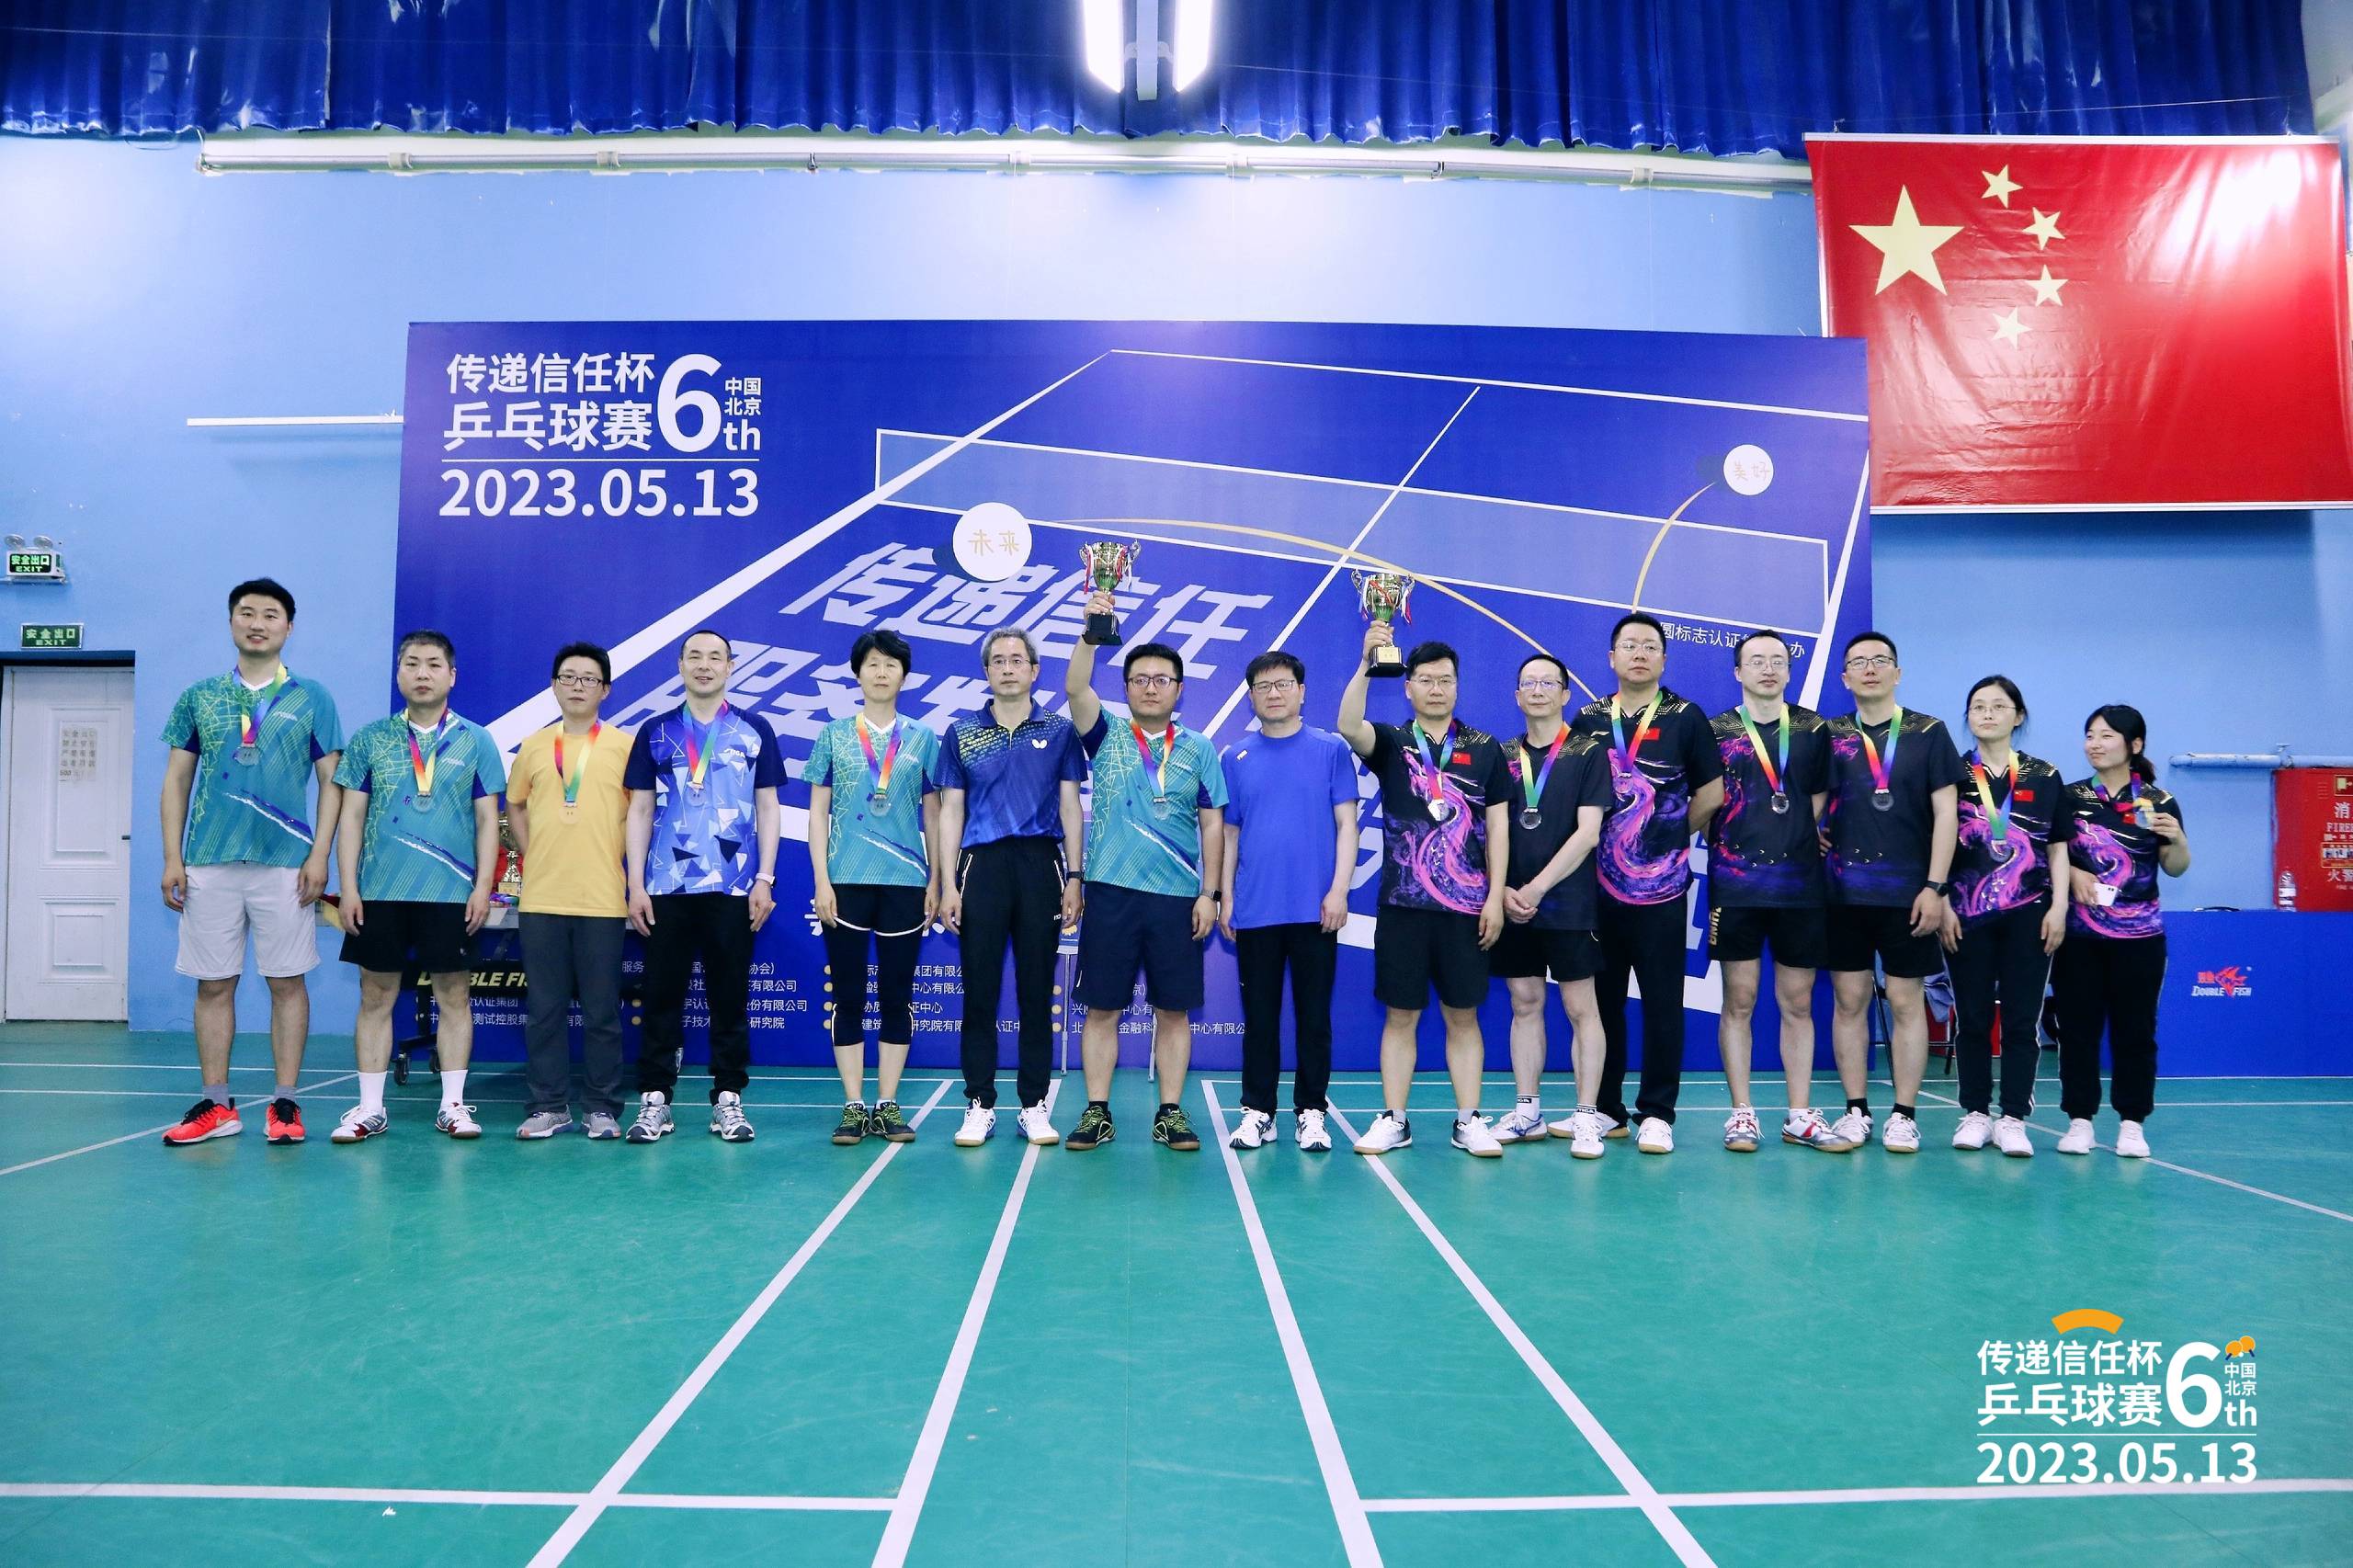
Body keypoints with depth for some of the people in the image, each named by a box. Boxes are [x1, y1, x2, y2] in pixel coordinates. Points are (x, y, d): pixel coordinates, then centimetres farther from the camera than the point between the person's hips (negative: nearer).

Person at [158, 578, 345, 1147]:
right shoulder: (198, 697, 11)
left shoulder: (312, 699, 6)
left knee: (287, 981, 1)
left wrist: (319, 854, -6)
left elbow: (331, 781, 4)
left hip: (285, 862, -2)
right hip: (208, 862, 2)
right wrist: (172, 858, 3)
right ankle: (216, 1105, 14)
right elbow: (177, 779, 11)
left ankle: (285, 1103, 8)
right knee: (213, 983, 5)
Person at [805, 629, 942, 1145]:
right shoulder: (834, 734, 6)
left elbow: (933, 815, 9)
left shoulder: (922, 739, 8)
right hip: (846, 881, 0)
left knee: (897, 995, 3)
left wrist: (935, 881, 3)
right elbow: (818, 811, 4)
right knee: (848, 996, 3)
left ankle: (887, 1105, 12)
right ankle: (853, 1106, 11)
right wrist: (821, 880, -4)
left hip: (905, 881, 1)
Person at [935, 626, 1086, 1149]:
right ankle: (979, 1105, 11)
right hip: (982, 865, 0)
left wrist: (1073, 880, 0)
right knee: (980, 991, 2)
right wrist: (948, 885, 1)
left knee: (1037, 991, 4)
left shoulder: (1059, 731, 7)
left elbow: (1070, 808, 7)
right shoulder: (961, 733, 9)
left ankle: (1035, 1105, 12)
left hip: (1041, 865, 0)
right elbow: (951, 811, 9)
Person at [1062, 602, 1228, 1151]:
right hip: (1110, 891, -1)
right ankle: (1097, 1113, 12)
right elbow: (1075, 688, -12)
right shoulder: (1106, 735, 6)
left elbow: (1212, 824, 6)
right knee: (1102, 1007, 3)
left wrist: (1209, 893, -1)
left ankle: (1171, 1114, 15)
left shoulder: (1199, 749, 8)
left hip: (1178, 896, 1)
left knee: (1173, 1009, 5)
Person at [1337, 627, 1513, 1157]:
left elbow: (1497, 825, 5)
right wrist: (1366, 663, -30)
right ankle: (1393, 1121, 13)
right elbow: (1348, 726, -18)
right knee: (1401, 1015, 5)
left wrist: (1495, 895, -2)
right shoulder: (1391, 742, 4)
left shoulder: (1485, 749, 7)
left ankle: (1468, 1122, 13)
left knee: (1463, 1015, 6)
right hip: (1402, 905, 0)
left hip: (1467, 906, 0)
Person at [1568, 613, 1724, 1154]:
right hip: (1597, 884, 3)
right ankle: (1606, 1109, 18)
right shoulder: (1588, 719, 8)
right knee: (1601, 999, 7)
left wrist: (1672, 835, 7)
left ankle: (1657, 1114, 9)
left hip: (1660, 886, -2)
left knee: (1662, 1002, 0)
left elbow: (1711, 792, 4)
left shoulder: (1685, 718, 2)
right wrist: (1598, 843, 6)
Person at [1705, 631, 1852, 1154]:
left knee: (1798, 1003, 6)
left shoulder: (1814, 729, 10)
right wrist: (1726, 847, 1)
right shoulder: (1716, 731, 4)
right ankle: (1742, 1113, 8)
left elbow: (1820, 796, 16)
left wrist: (1802, 838, 5)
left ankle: (1800, 1116, 14)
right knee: (1739, 1001, 1)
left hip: (1800, 885, 2)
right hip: (1735, 885, -2)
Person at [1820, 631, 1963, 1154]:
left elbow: (1945, 813, -1)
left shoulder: (1929, 733, 3)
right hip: (1844, 891, 2)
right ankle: (1856, 1110, 14)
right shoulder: (1829, 736, 7)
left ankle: (1904, 1114, 11)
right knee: (1849, 1000, 5)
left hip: (1908, 892, -2)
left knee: (1907, 1002, 3)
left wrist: (1934, 886, -8)